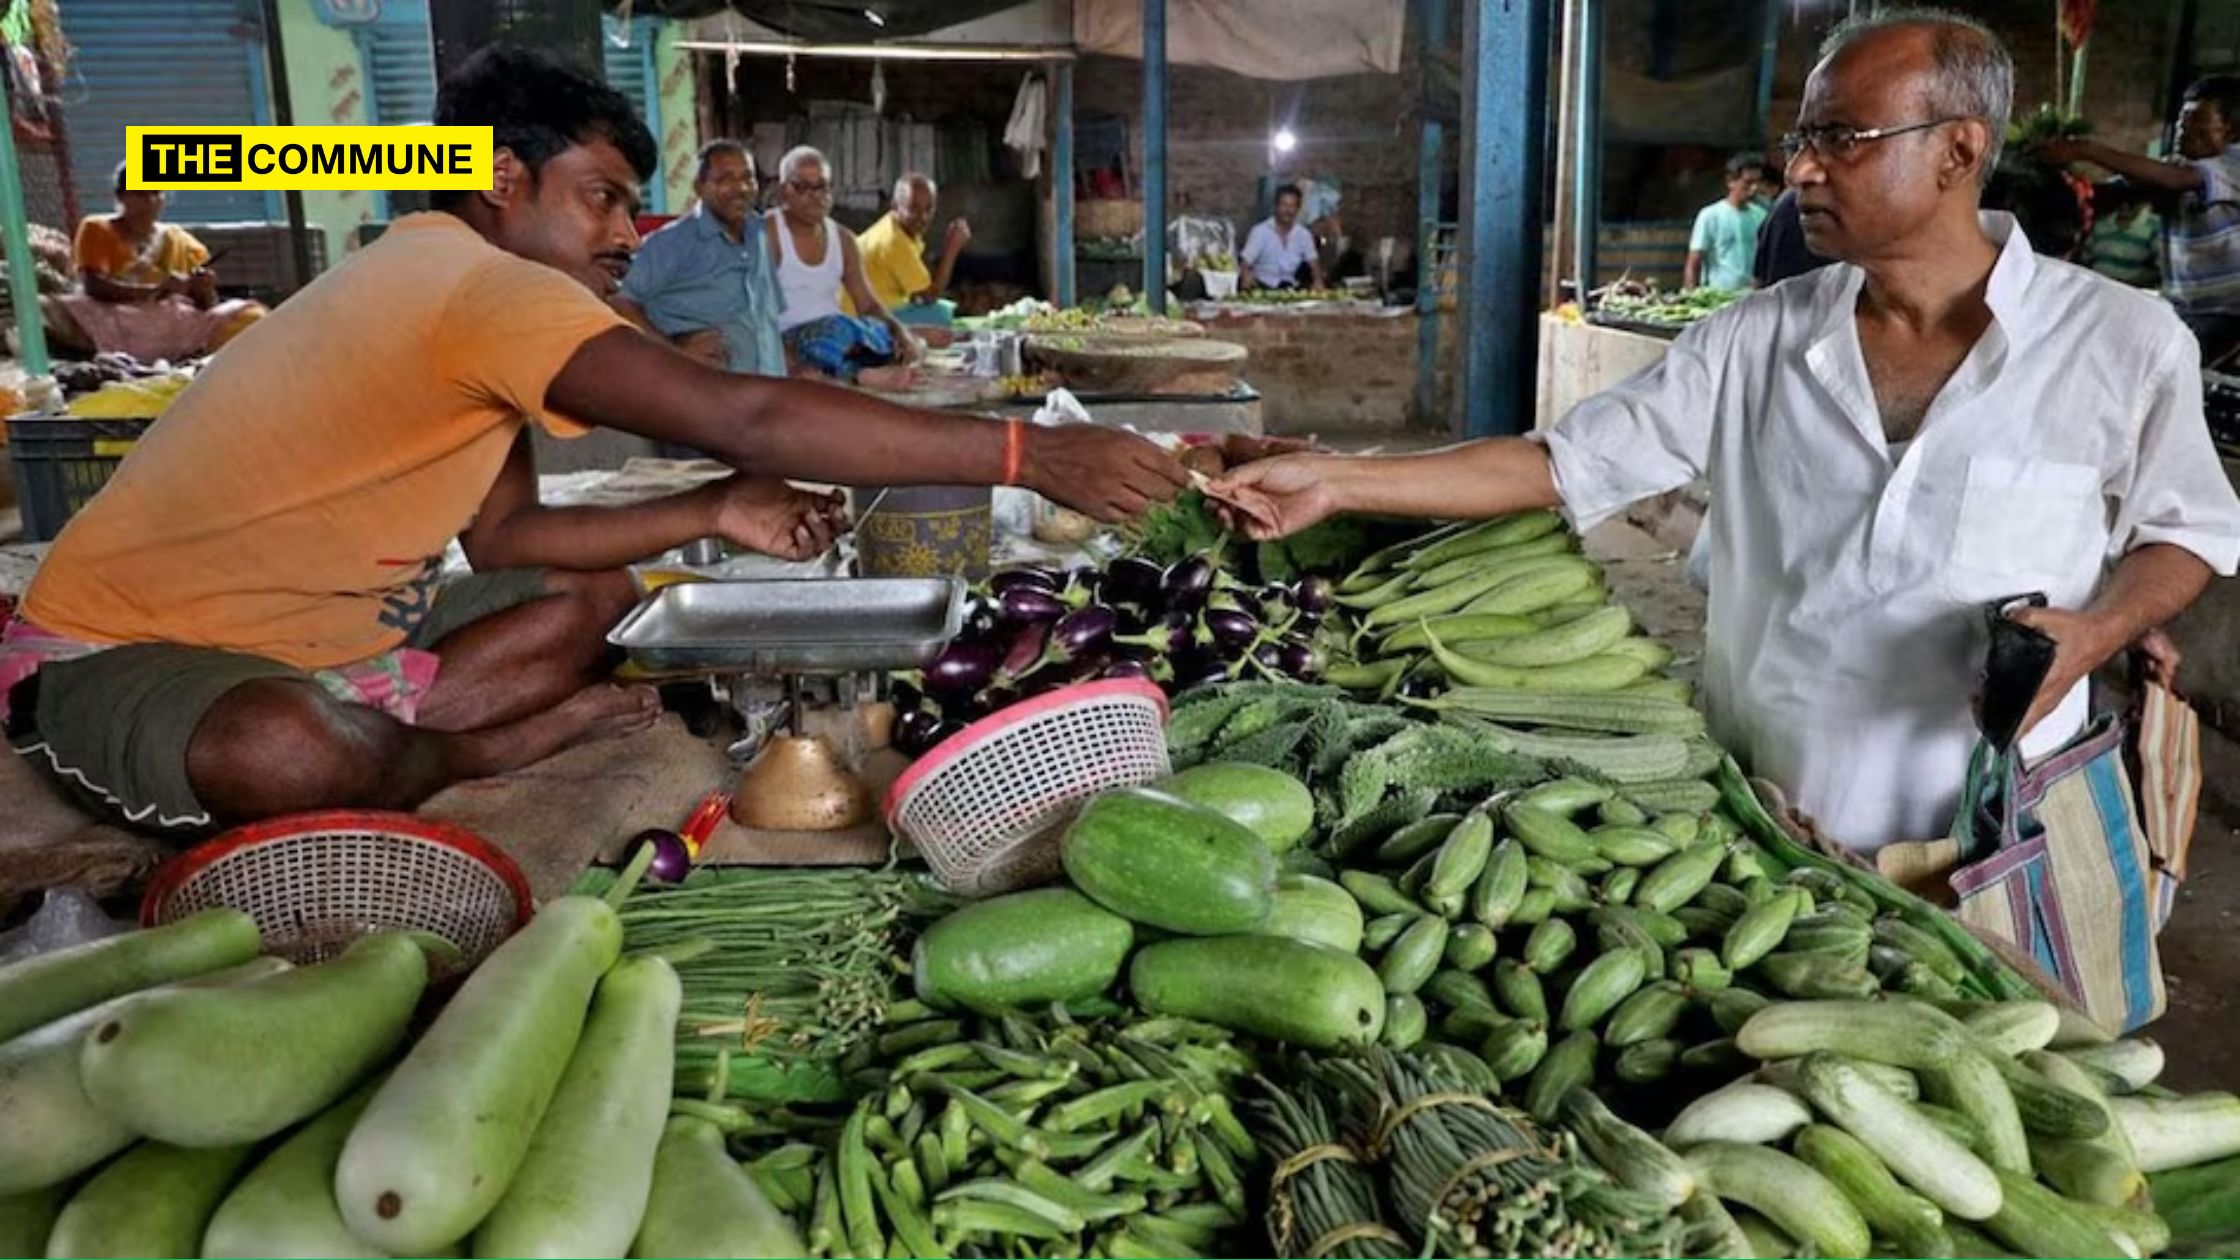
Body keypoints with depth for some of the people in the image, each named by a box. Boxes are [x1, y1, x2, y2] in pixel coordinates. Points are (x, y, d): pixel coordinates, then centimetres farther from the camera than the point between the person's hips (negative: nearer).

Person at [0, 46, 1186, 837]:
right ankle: (498, 746, -10)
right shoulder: (479, 283, -28)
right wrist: (1028, 453, -35)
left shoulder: (447, 292, 5)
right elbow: (746, 416, -38)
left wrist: (714, 514, -11)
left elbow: (504, 536, 1)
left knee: (596, 595, 6)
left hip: (315, 638, 9)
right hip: (120, 651, -9)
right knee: (291, 755, -42)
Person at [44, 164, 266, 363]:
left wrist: (205, 290, -12)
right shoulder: (97, 229, 10)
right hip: (116, 326, -3)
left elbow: (207, 306, 13)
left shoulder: (178, 239, 19)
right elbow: (93, 286, -8)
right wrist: (157, 290, -22)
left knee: (252, 314, -20)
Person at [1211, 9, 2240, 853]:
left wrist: (2091, 630, -16)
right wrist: (1337, 481, -13)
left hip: (1986, 841, -1)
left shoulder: (2123, 342, -6)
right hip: (1759, 818, 2)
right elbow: (1564, 464, -5)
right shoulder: (1756, 341, -3)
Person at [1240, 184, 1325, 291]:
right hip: (1262, 287, -2)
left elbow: (1313, 261, 3)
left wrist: (1318, 281, -19)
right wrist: (1246, 277, -35)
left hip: (1291, 287, 2)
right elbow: (1246, 260, -11)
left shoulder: (1304, 235, 7)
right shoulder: (1260, 231, -5)